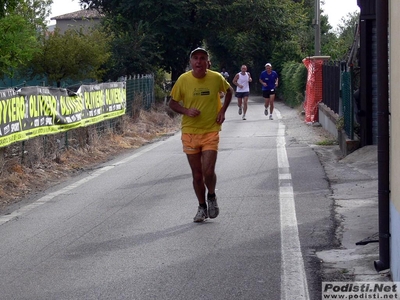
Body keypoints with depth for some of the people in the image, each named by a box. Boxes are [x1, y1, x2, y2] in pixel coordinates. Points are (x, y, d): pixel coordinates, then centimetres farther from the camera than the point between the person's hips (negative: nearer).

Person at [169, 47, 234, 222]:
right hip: (190, 133, 1)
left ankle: (211, 196, 18)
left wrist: (222, 111, 1)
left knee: (208, 171, -13)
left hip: (211, 131, -1)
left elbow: (229, 91, 14)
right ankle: (202, 207, 27)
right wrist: (186, 111, -16)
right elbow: (172, 103, 3)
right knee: (197, 175, 7)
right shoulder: (183, 80, -7)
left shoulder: (216, 78, -7)